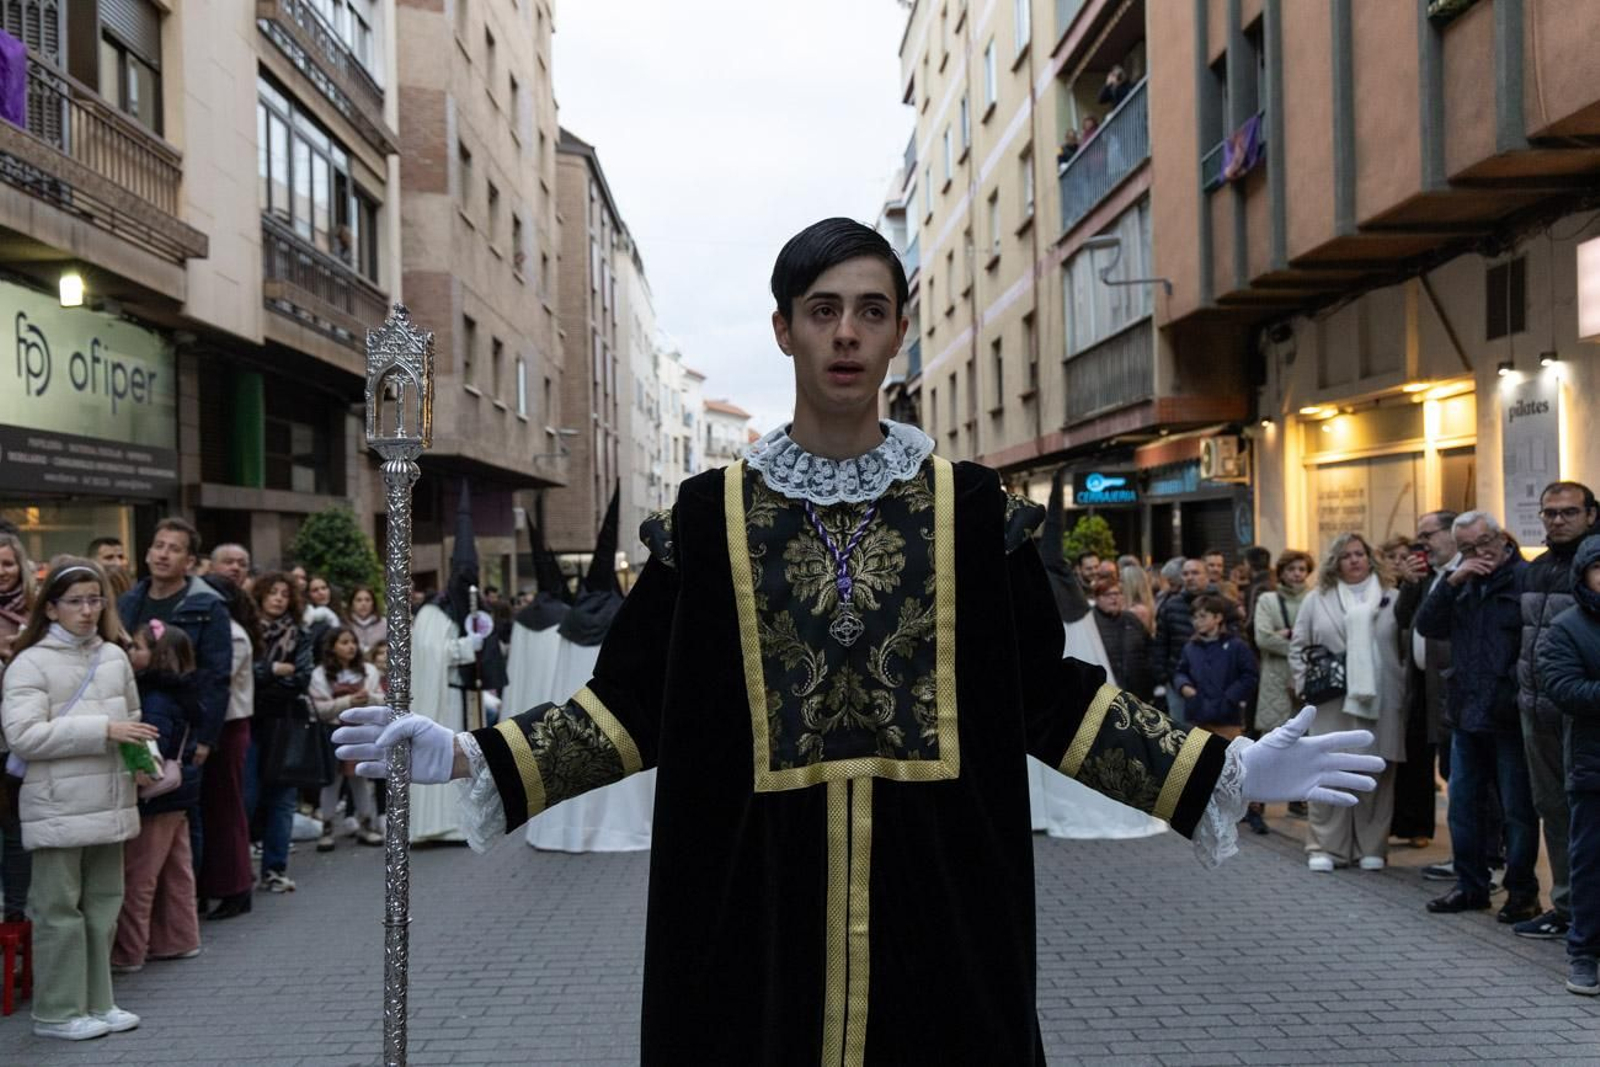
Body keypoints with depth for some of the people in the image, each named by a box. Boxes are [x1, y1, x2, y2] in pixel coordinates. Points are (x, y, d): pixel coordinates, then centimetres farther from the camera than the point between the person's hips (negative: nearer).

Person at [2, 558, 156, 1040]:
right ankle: (57, 1012, 13)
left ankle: (96, 1002, 25)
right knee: (59, 909, 2)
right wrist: (102, 730, -22)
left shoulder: (115, 657, 9)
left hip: (108, 802, 6)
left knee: (103, 904, 13)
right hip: (59, 809, -6)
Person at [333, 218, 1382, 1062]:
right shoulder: (711, 512, 1)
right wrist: (471, 756, -5)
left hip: (936, 885, 0)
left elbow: (1048, 692, 5)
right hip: (759, 891, 0)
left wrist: (1229, 769, -1)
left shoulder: (970, 505, 2)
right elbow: (636, 699, 4)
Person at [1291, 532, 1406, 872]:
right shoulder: (1317, 599, 9)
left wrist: (1403, 686, -5)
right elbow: (1298, 646, 11)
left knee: (1376, 775, 4)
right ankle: (1327, 847, 6)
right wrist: (1306, 683, 1)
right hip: (1332, 704, 0)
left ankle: (1371, 847, 15)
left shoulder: (1391, 597, 8)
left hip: (1380, 703, 0)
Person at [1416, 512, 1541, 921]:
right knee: (1461, 805, 12)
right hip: (1467, 715, 7)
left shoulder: (1526, 578, -9)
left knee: (1518, 808, 3)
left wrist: (1522, 694, -20)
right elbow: (1427, 626, 2)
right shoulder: (1463, 585, 14)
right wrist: (1452, 581, -7)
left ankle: (1522, 891, 15)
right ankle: (1470, 886, 24)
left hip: (1510, 717, -7)